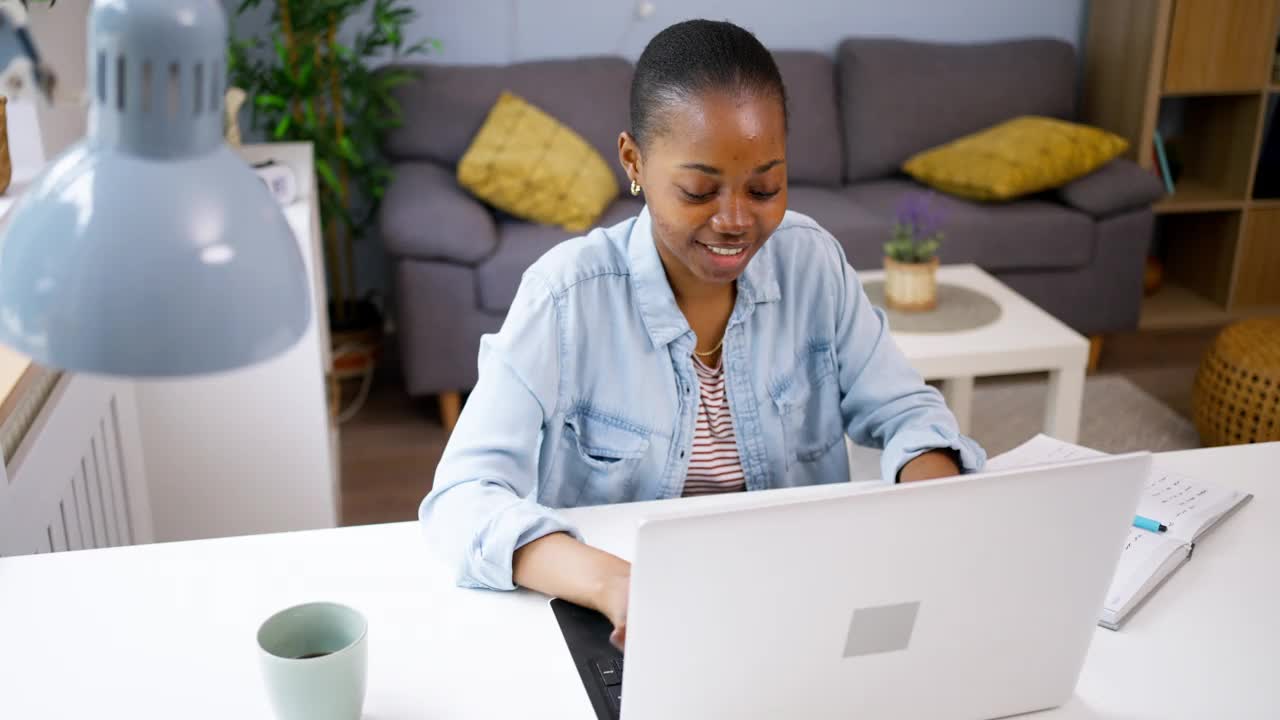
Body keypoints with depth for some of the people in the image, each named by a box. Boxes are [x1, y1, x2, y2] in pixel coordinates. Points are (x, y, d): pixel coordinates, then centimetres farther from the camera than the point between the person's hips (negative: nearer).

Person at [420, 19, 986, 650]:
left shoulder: (812, 260, -4)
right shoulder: (568, 294, -16)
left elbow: (904, 411, 3)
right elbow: (462, 495, -22)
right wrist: (610, 582, -40)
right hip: (621, 635, -1)